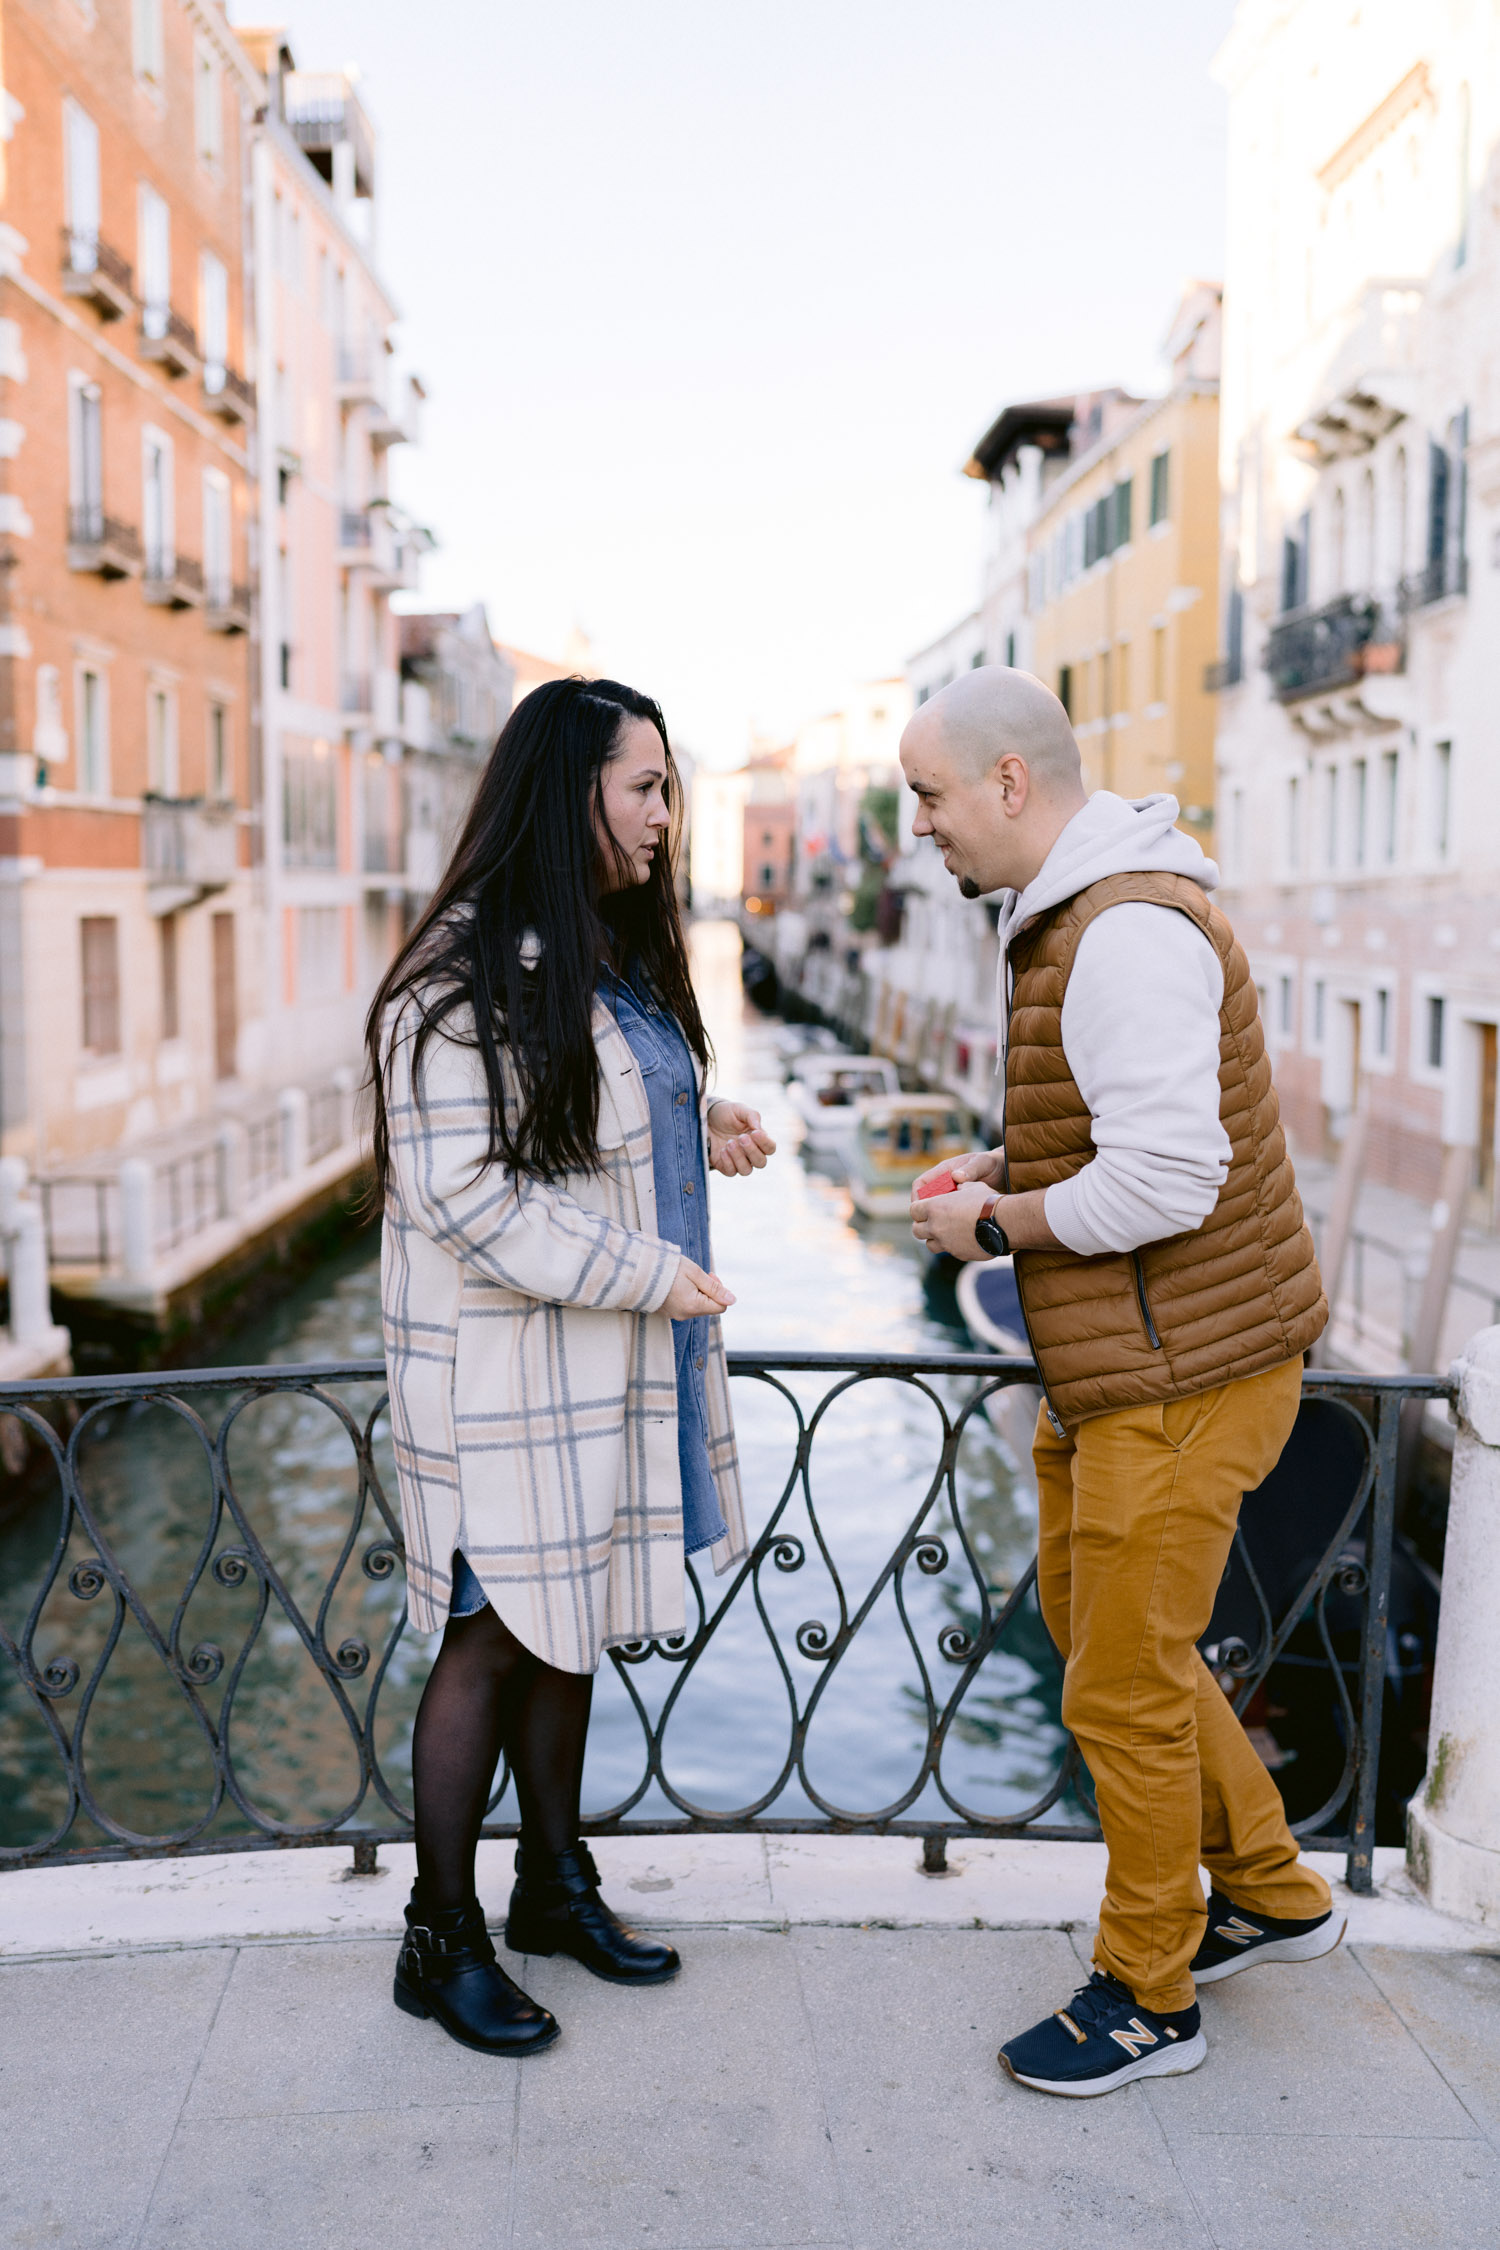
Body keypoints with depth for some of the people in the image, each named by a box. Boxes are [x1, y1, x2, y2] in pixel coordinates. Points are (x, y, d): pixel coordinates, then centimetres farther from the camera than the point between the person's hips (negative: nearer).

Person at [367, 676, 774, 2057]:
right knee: (495, 1632, 2)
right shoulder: (470, 973, -18)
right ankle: (442, 1938, 19)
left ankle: (555, 1884, 34)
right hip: (511, 1368, -9)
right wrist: (646, 1270, -20)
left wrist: (703, 1131, 6)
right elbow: (465, 1191, -22)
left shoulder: (612, 956, 12)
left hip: (607, 1362, 9)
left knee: (573, 1621, 18)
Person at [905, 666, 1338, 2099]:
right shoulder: (1066, 919, 11)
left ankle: (1148, 1995, 24)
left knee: (1125, 1685, 3)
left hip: (1181, 1374, -11)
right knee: (1086, 1621, 22)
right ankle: (1268, 1893, 39)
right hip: (1107, 1366, 11)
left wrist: (990, 1224, -15)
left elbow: (1164, 1179, -29)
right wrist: (1004, 1164, 9)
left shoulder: (1130, 932, -22)